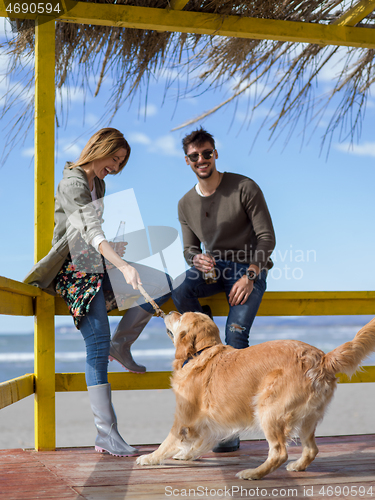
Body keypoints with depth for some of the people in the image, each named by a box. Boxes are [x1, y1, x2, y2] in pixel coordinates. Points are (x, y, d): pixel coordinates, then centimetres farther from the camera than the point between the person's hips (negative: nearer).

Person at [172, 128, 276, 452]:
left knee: (236, 333, -25)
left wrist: (249, 276, -21)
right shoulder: (186, 204, 8)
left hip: (250, 268, -4)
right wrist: (196, 260, -13)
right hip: (212, 267, 4)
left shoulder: (244, 188, -7)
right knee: (179, 293, -29)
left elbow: (267, 237, -9)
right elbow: (189, 249, 13)